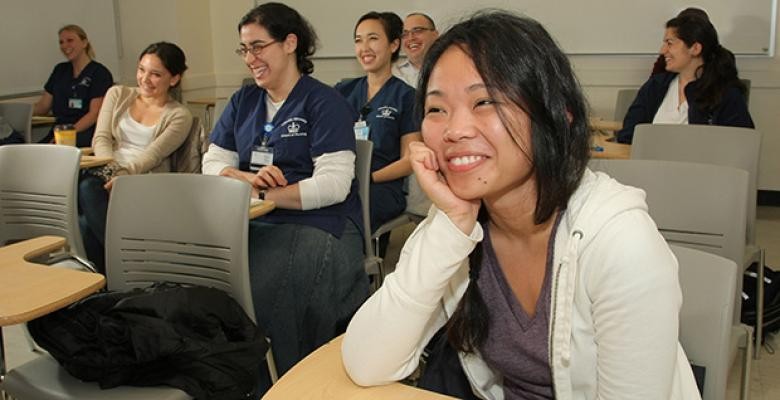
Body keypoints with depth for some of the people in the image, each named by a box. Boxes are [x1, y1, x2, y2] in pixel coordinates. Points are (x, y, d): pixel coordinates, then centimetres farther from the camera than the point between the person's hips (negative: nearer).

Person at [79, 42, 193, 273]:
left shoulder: (179, 116, 8)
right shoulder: (118, 95, 20)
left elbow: (152, 155, -6)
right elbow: (101, 139, 9)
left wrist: (123, 176, -24)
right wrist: (111, 171, -12)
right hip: (105, 175, 4)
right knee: (87, 188, -36)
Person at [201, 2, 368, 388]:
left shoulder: (325, 102, -2)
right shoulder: (242, 101, 18)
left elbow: (334, 184, -12)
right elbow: (212, 163, 13)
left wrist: (260, 196, -15)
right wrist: (250, 179, -9)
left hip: (317, 226, -5)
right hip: (252, 224, 6)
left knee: (251, 293, -31)